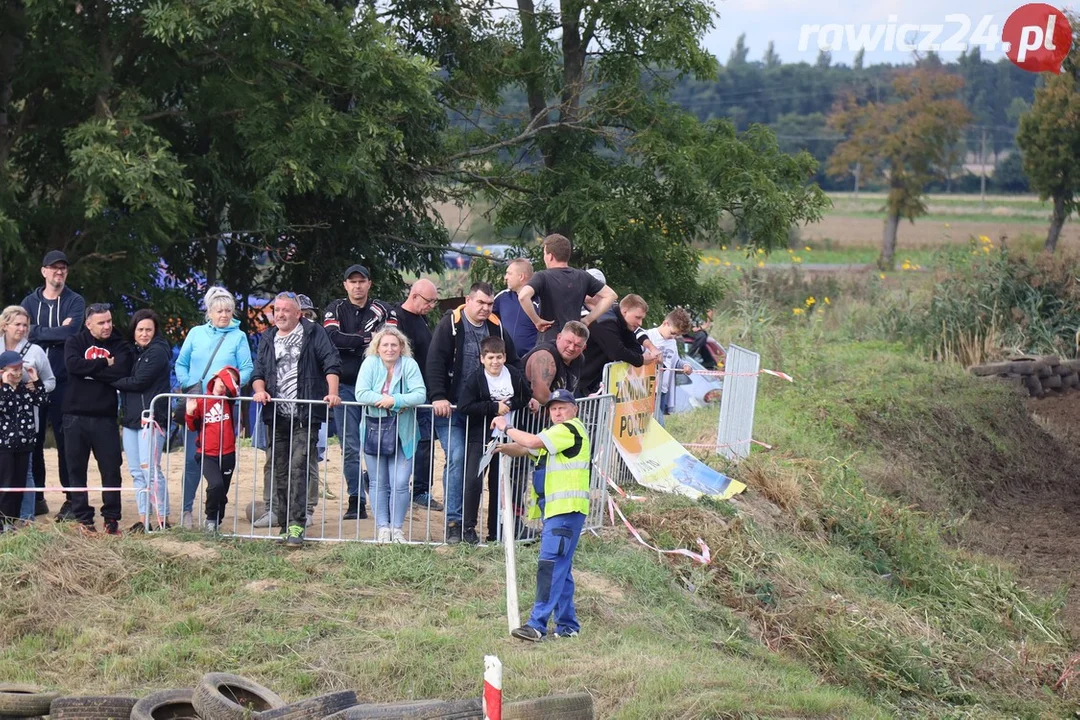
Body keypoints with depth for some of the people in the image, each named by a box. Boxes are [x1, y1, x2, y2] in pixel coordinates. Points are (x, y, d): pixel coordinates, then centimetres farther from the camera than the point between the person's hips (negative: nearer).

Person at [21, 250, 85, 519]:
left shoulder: (75, 302, 4)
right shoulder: (30, 302, 12)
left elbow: (71, 333, -13)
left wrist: (38, 332, -8)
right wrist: (56, 331, -10)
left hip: (64, 382, -3)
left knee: (65, 440, -2)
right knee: (33, 440, 4)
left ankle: (72, 499, 3)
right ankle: (36, 497, 12)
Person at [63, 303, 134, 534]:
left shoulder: (120, 346, 6)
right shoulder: (75, 342, 6)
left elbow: (121, 373, -12)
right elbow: (73, 364, -14)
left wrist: (89, 370, -10)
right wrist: (104, 363, -10)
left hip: (105, 417, 0)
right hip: (75, 416, 0)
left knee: (111, 469, 1)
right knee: (76, 469, 3)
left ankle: (111, 518, 10)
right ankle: (82, 518, 10)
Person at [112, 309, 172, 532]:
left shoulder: (157, 351, -5)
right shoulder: (134, 352, 19)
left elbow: (138, 382, -12)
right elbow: (127, 382, 14)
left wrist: (112, 380, 0)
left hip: (151, 418, -8)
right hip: (131, 419, 8)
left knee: (150, 469, -12)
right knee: (136, 472, 7)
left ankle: (163, 520, -9)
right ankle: (143, 520, 10)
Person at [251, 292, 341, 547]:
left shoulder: (313, 333, 5)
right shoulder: (268, 339, 19)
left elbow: (331, 363, -3)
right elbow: (258, 372, 16)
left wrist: (332, 392, -16)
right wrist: (260, 390, -5)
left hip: (304, 416, -5)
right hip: (276, 416, 5)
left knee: (297, 469, -15)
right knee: (280, 472, 6)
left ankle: (296, 525, -18)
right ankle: (284, 525, 12)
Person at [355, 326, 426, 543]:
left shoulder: (409, 365, -5)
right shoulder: (370, 363, -3)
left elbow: (420, 395, -15)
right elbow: (361, 393, -14)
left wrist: (395, 400, -24)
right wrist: (387, 400, -20)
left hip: (402, 432, -1)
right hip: (374, 430, 1)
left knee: (400, 483, -4)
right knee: (379, 483, 6)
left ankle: (397, 527, 7)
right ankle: (382, 527, 14)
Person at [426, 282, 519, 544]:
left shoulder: (496, 328, 9)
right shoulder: (450, 325, -6)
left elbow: (512, 364, 18)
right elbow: (435, 362, -13)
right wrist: (438, 397, -22)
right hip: (451, 408, -5)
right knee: (456, 459, -13)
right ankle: (453, 522, -9)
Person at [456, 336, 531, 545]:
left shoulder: (515, 376, 1)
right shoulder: (475, 379, -11)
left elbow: (526, 399, 9)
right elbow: (464, 407, -18)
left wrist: (509, 405, -10)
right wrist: (494, 407, -20)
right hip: (479, 436, -4)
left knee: (498, 483, 10)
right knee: (473, 481, -11)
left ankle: (495, 530, 18)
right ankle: (468, 527, -1)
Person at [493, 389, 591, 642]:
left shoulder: (571, 429, -7)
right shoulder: (556, 434, 26)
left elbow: (532, 442, -15)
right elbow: (525, 449, 19)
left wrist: (506, 427, -2)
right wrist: (502, 447, -1)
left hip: (567, 509, -11)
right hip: (555, 508, 11)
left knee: (551, 563, -16)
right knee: (560, 568, 12)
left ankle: (537, 624, -21)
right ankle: (567, 625, 18)